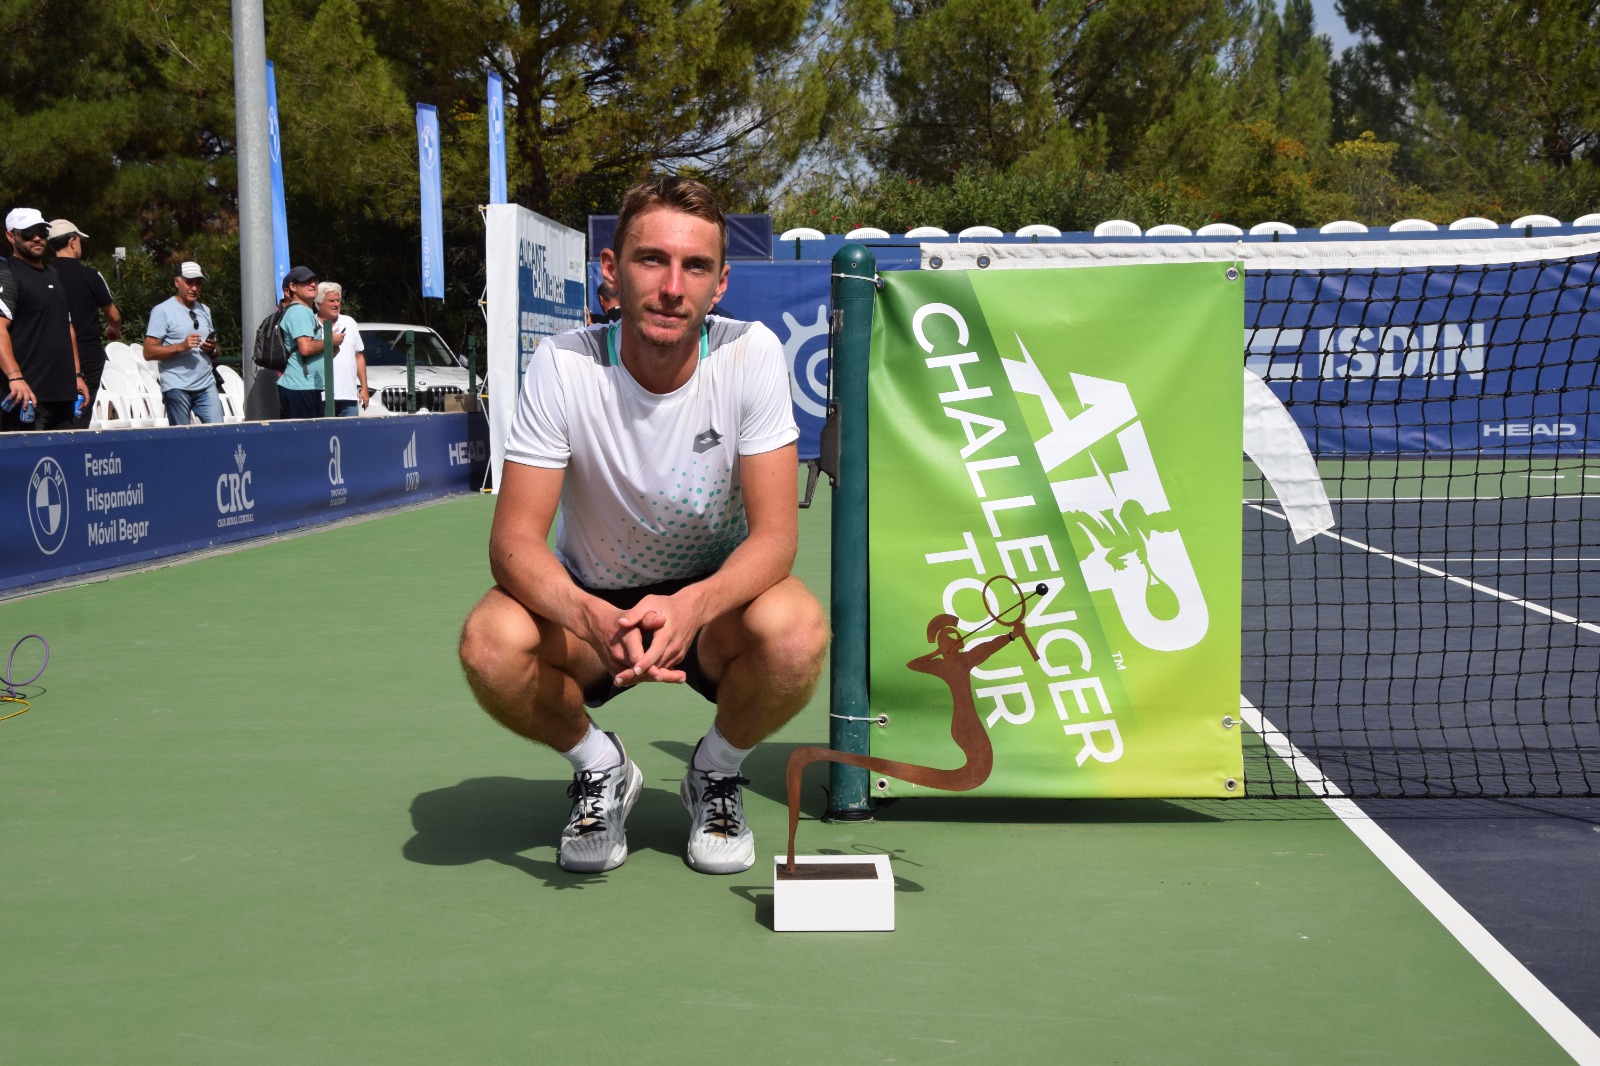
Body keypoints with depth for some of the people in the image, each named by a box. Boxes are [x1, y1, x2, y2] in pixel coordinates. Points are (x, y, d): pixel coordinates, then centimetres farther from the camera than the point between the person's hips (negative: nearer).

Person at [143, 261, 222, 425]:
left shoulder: (204, 311, 18)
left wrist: (212, 349, 1)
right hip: (177, 388, -5)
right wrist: (181, 346, -20)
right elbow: (149, 352, -8)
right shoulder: (162, 311, 0)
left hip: (206, 385, 5)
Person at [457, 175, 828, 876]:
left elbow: (775, 534, -20)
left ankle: (716, 770, 1)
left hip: (716, 605, 0)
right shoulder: (563, 365, -17)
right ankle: (599, 766, 2)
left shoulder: (751, 354, -17)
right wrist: (591, 617, -42)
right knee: (488, 642, -31)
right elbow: (514, 538, -21)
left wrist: (692, 605, -41)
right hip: (593, 607, 0)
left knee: (796, 630, -34)